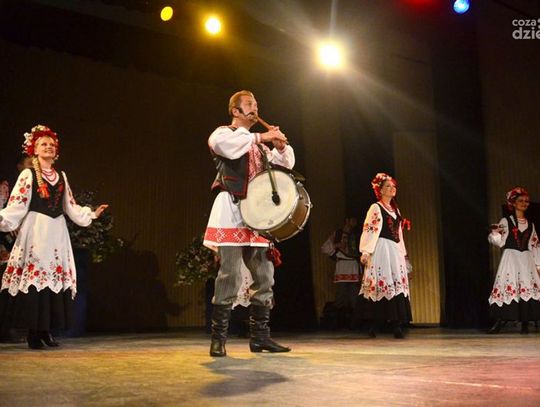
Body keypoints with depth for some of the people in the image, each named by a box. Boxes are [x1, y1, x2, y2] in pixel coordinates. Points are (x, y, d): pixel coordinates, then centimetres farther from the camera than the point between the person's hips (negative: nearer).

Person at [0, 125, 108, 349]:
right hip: (36, 231, -5)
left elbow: (70, 206, 22)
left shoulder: (61, 176, 15)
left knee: (57, 278, 1)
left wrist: (92, 214, 23)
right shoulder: (28, 174, 1)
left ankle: (46, 330, 9)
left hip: (57, 232, 5)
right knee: (34, 277, -8)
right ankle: (33, 333, -2)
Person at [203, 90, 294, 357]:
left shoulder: (257, 143, 25)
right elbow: (221, 143, -21)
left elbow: (285, 163, 21)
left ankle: (259, 336, 12)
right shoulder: (224, 133, 5)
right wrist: (260, 137, -16)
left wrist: (280, 145, 1)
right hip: (231, 210, -7)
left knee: (264, 277, 5)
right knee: (230, 276, -12)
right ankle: (218, 339, -4)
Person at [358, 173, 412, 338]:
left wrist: (403, 253, 19)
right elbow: (369, 230, -9)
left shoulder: (395, 209, 20)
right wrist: (365, 251, -18)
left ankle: (397, 324, -3)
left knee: (397, 285, 0)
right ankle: (373, 325, -5)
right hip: (381, 249, -7)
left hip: (395, 250, 7)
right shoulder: (375, 208, -1)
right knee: (381, 284, -10)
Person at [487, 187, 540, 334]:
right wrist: (495, 233, -26)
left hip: (526, 260, 4)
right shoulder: (506, 221, 2)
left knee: (528, 289, -3)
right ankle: (498, 323, -14)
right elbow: (498, 241, -4)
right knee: (506, 287, -12)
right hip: (510, 258, -4)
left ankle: (525, 324, 1)